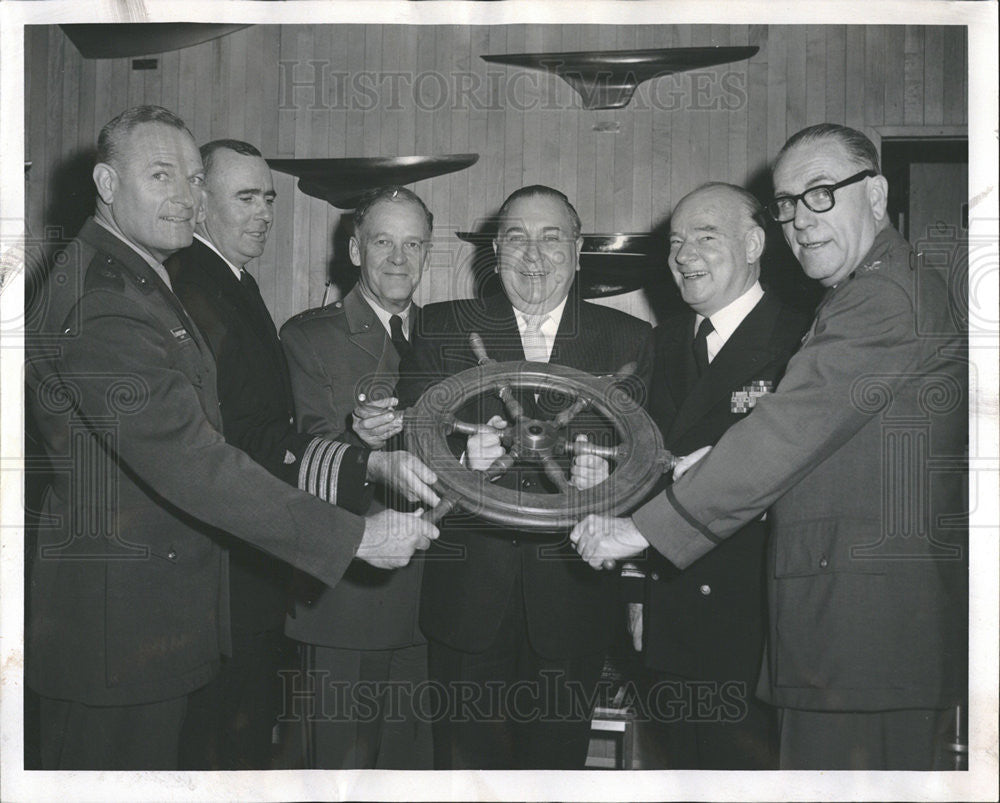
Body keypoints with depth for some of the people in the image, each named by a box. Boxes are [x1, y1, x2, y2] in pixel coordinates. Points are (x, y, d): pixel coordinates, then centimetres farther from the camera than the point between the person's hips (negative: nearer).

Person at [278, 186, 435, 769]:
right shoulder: (309, 337, -2)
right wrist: (359, 439, -32)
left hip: (428, 591, 4)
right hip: (345, 588, -4)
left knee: (413, 752, 15)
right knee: (340, 754, 4)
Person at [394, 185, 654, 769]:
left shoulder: (630, 340, 6)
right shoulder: (443, 328, 5)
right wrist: (461, 454, -28)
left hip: (573, 601, 1)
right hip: (467, 599, 0)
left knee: (557, 756, 13)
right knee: (468, 759, 8)